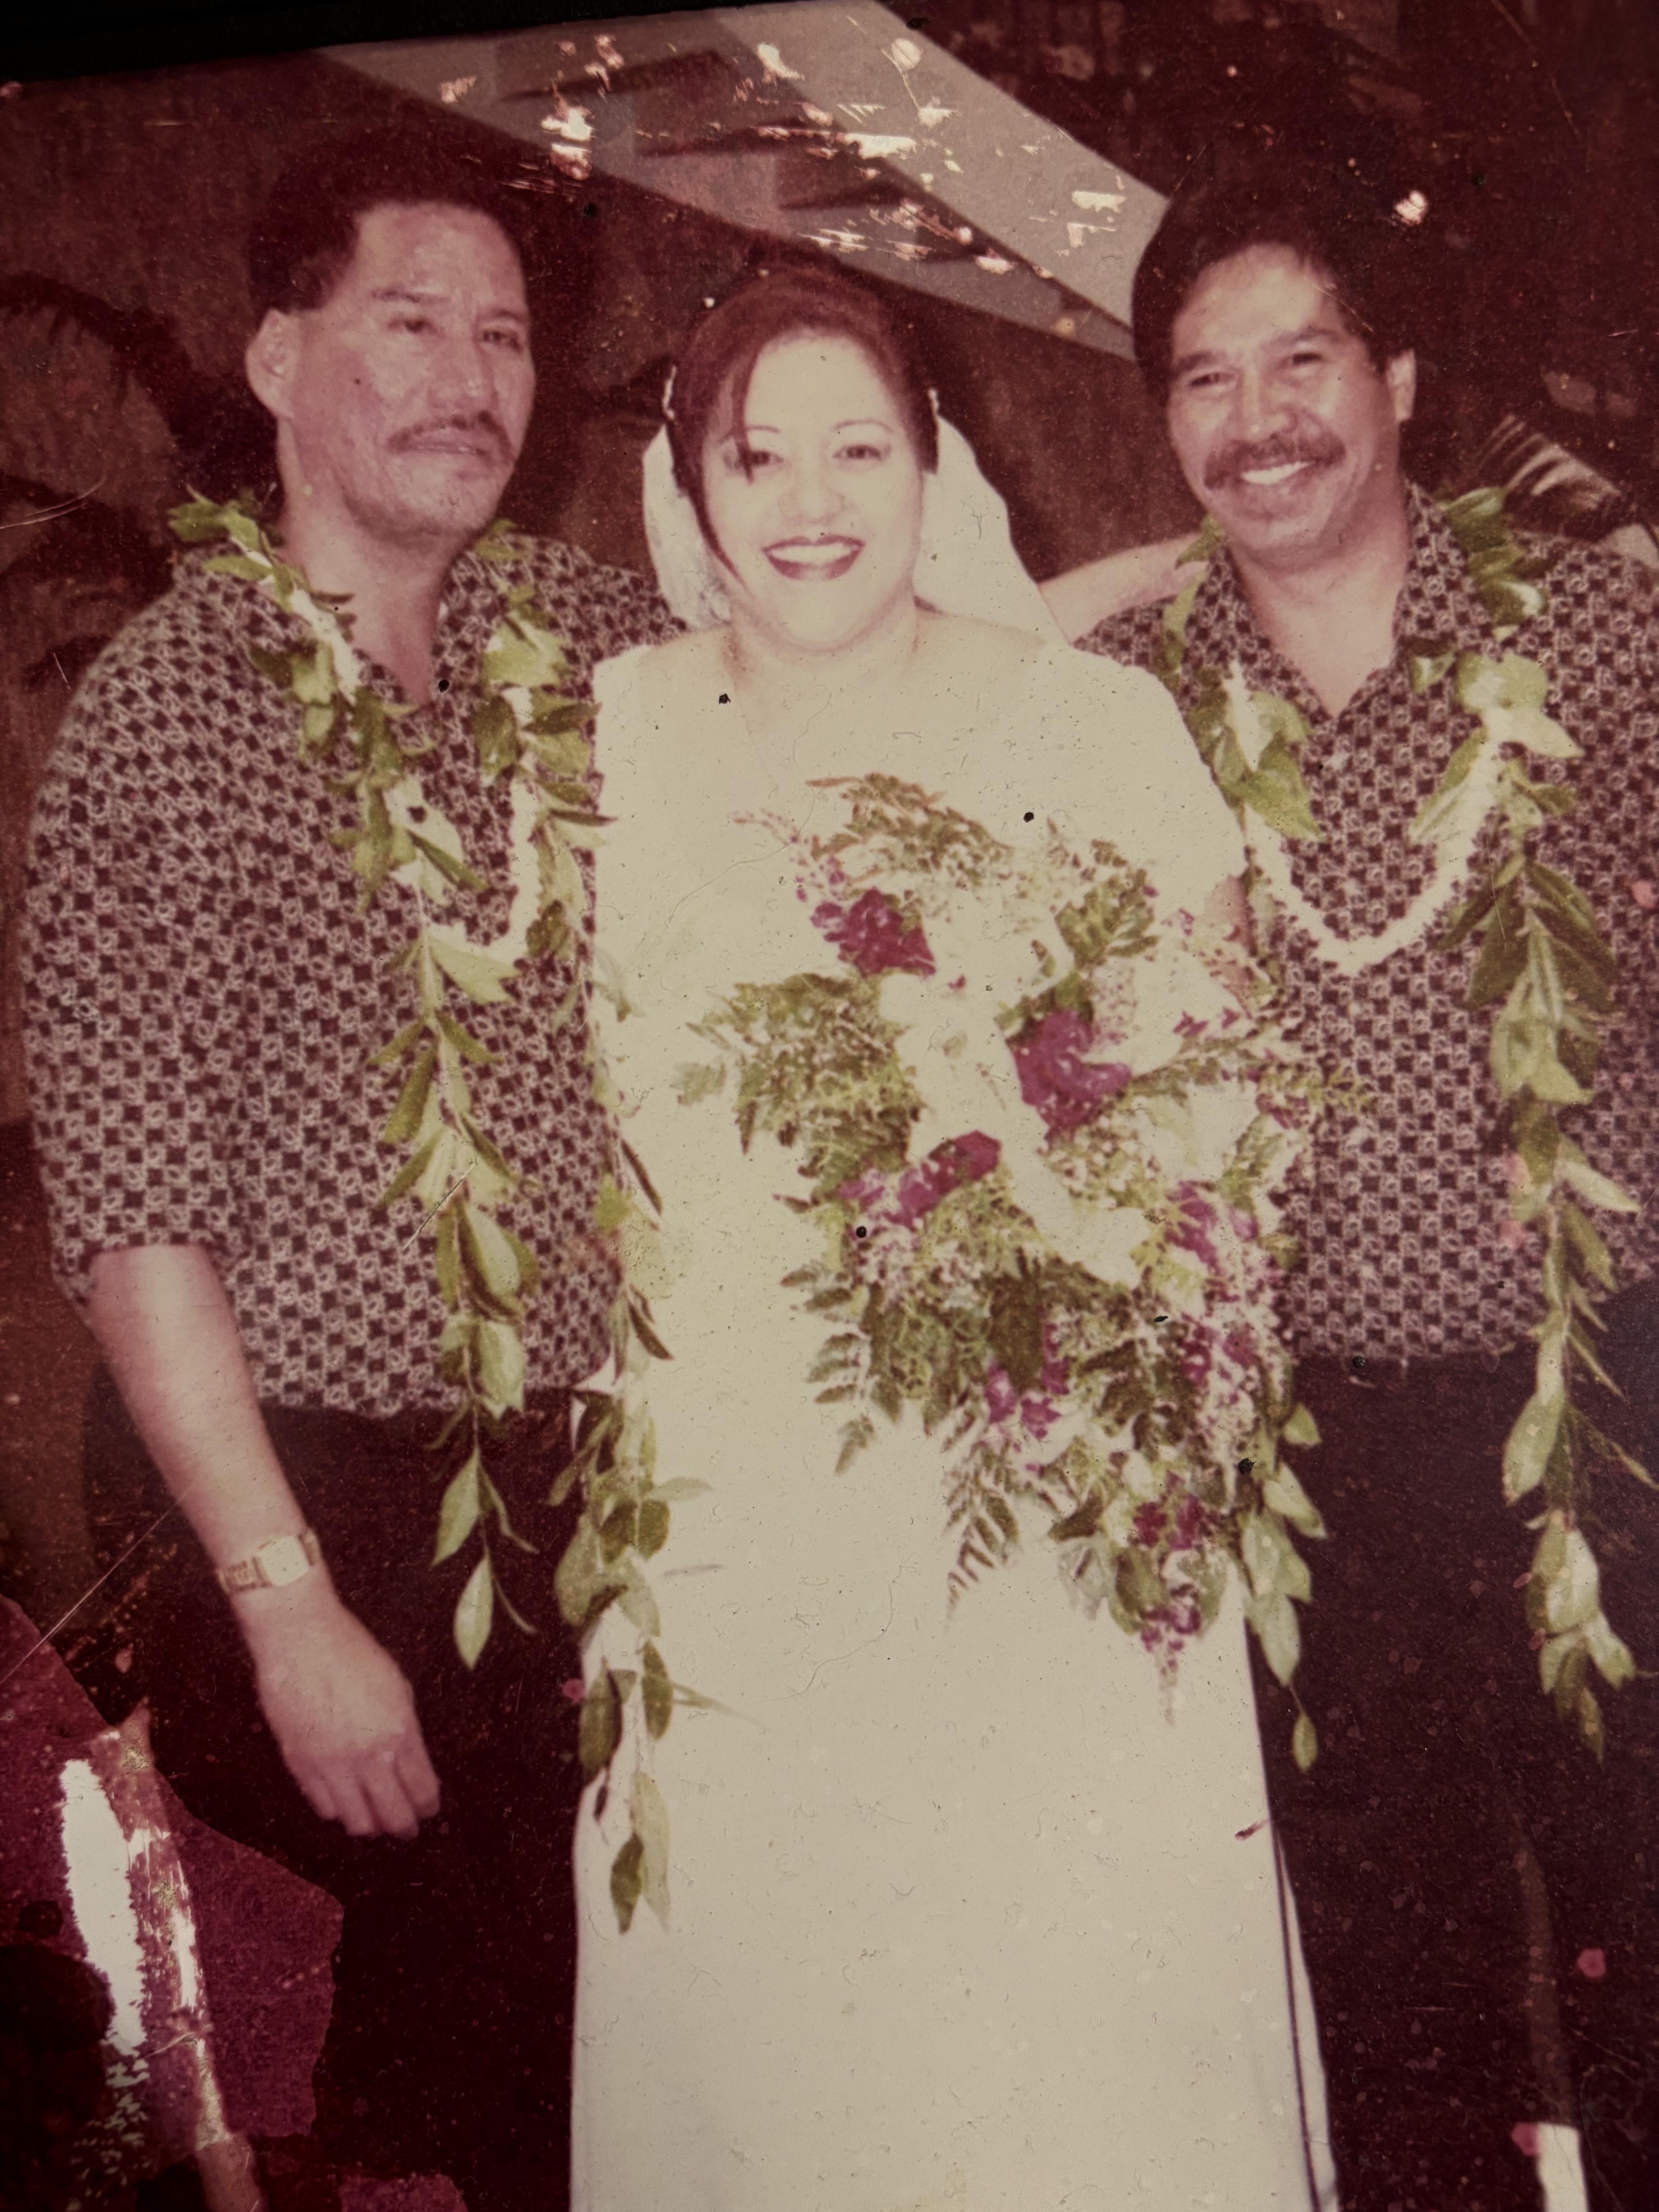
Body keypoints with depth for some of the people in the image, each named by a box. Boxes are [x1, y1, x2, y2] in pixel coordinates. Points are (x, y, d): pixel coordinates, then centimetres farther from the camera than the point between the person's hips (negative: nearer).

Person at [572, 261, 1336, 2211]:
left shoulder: (1096, 720, 1)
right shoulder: (597, 740, 4)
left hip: (1059, 1515, -1)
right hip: (732, 1521, 1)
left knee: (1087, 2020, 5)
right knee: (754, 2027, 9)